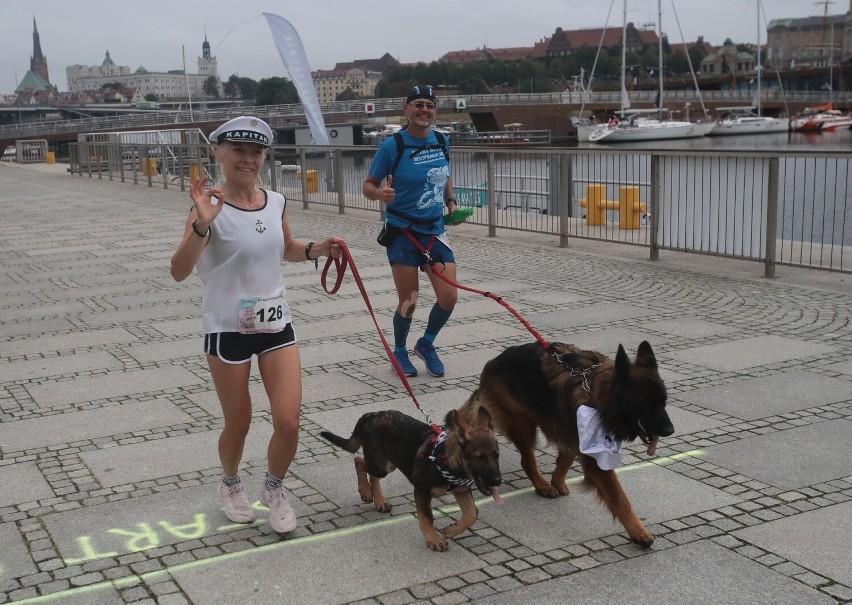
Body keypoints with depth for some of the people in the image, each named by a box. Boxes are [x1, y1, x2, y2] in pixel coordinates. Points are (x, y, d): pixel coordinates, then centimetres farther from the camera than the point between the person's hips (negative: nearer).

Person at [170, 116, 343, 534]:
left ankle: (273, 488, 26)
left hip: (276, 323, 4)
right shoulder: (211, 207, -15)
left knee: (289, 423, -3)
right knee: (238, 424, 10)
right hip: (228, 328, -4)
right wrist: (201, 224, -38)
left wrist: (317, 250, 2)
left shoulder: (276, 202, 1)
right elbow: (179, 272, -25)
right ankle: (230, 485, 41)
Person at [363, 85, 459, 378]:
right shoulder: (392, 146, -11)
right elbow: (368, 184, -7)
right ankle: (400, 351, 28)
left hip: (435, 230, 5)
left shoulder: (442, 142, 4)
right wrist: (379, 193, -28)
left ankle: (426, 343, 27)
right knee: (408, 302, 0)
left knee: (449, 297, -1)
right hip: (403, 232, -4)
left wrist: (451, 202, 6)